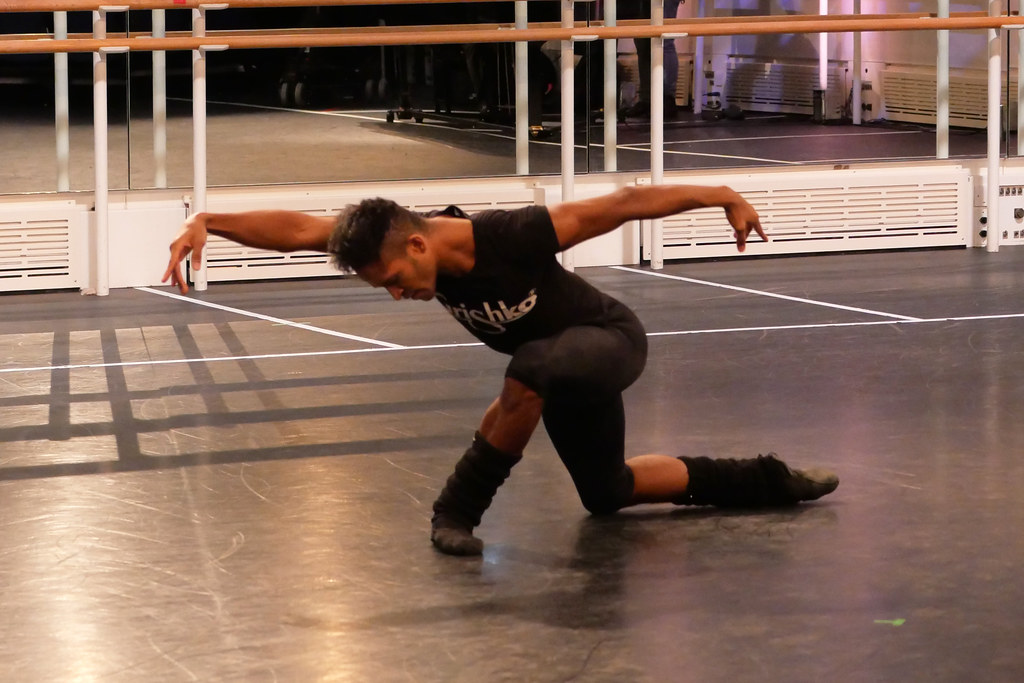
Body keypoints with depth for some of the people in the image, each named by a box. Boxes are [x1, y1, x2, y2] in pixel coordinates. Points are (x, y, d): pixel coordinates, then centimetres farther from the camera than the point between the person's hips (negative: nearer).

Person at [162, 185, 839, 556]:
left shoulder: (512, 238, -39)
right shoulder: (399, 239, -22)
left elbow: (621, 203, -30)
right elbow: (299, 229, -27)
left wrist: (720, 196, -23)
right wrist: (207, 221, -41)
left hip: (612, 341, -8)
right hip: (563, 361, 8)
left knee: (533, 369, -40)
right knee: (608, 493, 20)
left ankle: (459, 509, -22)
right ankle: (766, 482, 32)